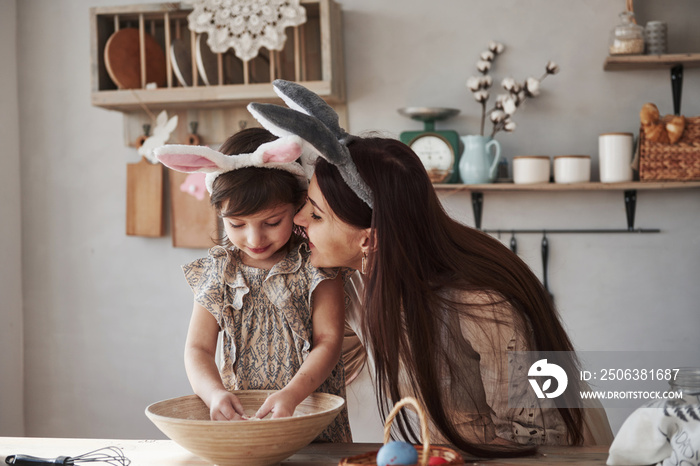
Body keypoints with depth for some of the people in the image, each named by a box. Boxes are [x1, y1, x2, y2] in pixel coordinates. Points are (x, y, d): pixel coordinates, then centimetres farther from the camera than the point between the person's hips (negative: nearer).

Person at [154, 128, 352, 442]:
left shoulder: (315, 265, -4)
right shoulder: (215, 272, 4)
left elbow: (328, 341, -8)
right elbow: (198, 348, 1)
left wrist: (291, 395, -25)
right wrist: (214, 394, -20)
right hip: (239, 418, 2)